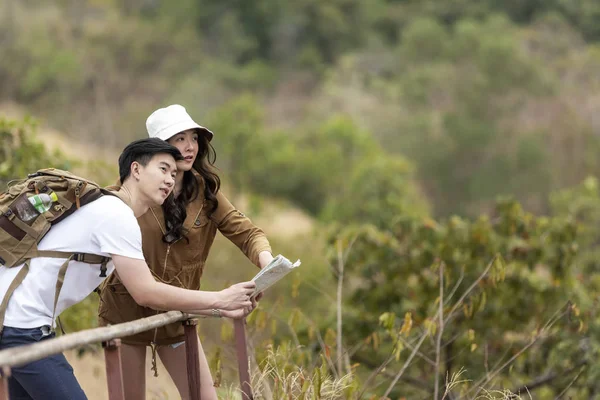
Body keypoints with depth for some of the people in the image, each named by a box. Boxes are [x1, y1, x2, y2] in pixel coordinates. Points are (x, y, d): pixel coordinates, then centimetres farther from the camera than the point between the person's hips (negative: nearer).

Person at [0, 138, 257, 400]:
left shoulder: (108, 209, 18)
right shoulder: (117, 215, -14)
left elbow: (146, 291, 19)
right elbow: (146, 294, -17)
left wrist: (219, 310, 15)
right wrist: (219, 299, -8)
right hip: (21, 324, -11)